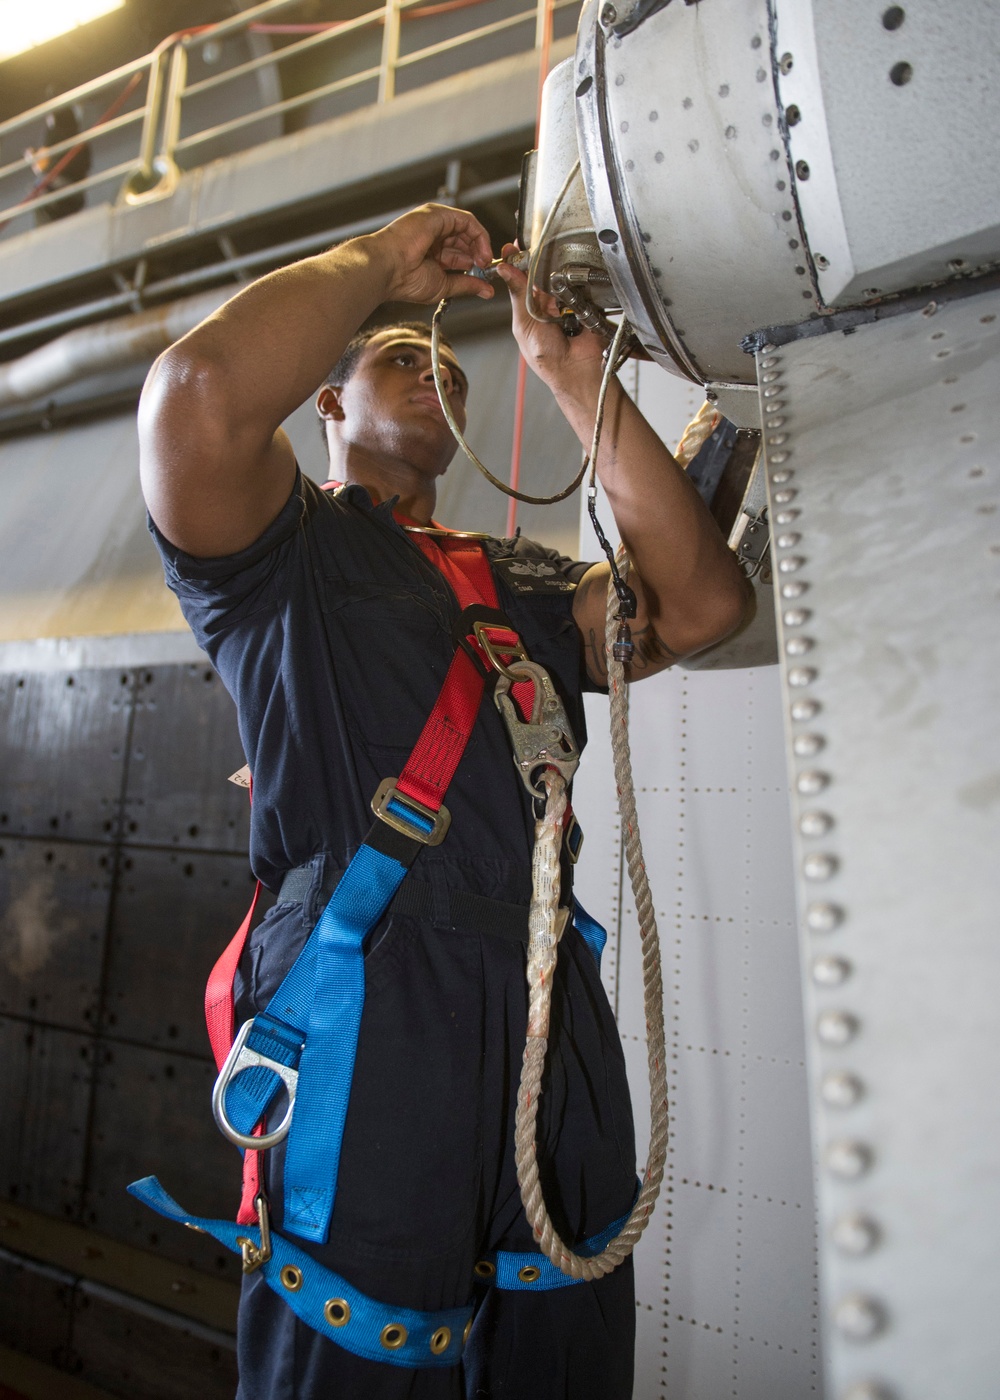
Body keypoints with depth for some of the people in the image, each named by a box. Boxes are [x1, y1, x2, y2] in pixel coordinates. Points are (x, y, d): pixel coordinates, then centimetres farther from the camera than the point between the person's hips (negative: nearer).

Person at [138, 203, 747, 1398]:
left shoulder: (521, 581, 22)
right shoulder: (284, 545, 8)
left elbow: (697, 603, 7)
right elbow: (201, 392, -14)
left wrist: (571, 374, 10)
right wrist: (383, 258, 3)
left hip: (553, 1013, 6)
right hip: (365, 999, -5)